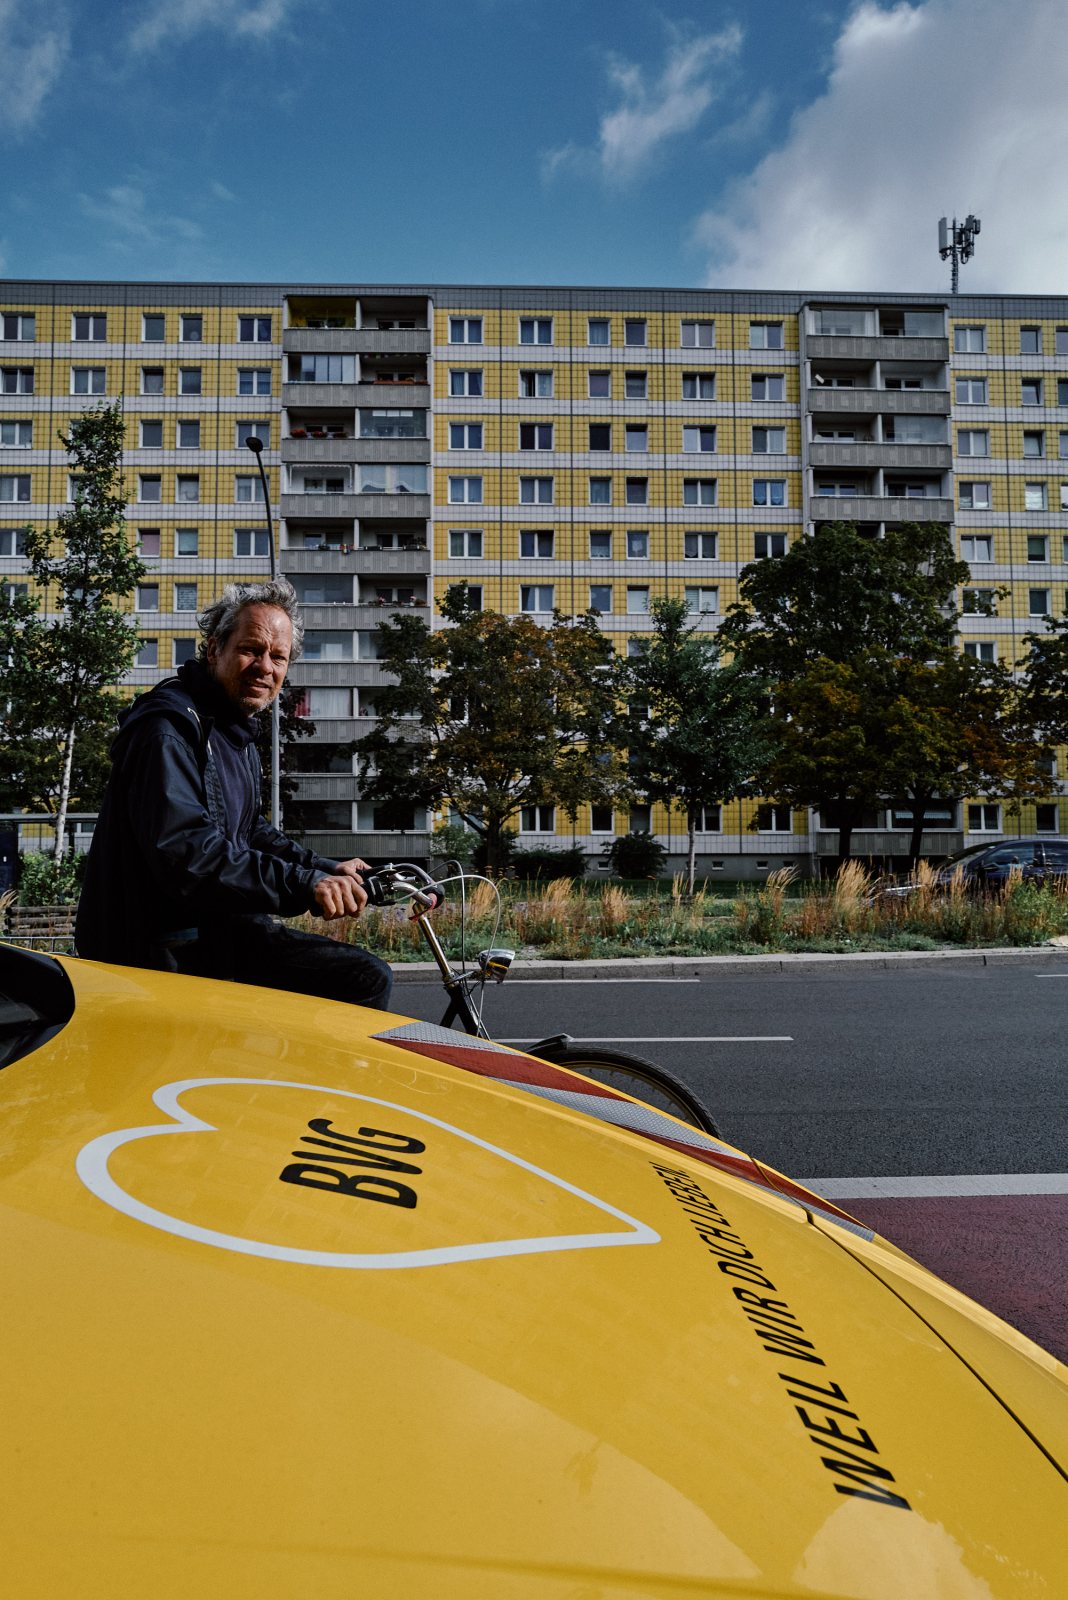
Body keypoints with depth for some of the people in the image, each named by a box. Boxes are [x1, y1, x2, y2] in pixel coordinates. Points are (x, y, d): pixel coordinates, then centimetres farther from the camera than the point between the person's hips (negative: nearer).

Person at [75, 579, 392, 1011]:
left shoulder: (237, 734, 19)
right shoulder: (170, 726, -15)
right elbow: (186, 854, -28)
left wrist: (327, 871, 12)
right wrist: (306, 885, -31)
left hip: (220, 927, 10)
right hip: (164, 947, -10)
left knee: (368, 977, 1)